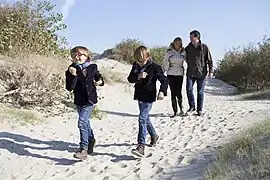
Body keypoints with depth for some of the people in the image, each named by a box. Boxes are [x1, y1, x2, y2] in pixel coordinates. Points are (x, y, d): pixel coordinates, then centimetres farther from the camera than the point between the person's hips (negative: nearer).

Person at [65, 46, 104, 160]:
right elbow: (69, 88, -12)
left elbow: (99, 78, 15)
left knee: (82, 122, -15)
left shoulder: (93, 68, -1)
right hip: (79, 101, 3)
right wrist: (74, 76, -25)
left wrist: (99, 82, -7)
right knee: (86, 122, 20)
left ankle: (83, 149, -10)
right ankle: (90, 139, 46)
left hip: (90, 100, -3)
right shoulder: (71, 70, -3)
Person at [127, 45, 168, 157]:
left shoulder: (154, 67, -14)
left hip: (149, 97, -7)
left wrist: (162, 91, -25)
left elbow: (164, 80, -9)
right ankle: (154, 135, 43)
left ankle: (141, 146, -17)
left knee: (142, 118, -16)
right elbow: (130, 79, 0)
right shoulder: (135, 65, 2)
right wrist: (138, 76, -20)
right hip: (139, 96, 7)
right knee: (145, 118, 20)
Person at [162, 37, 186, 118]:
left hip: (180, 74, 0)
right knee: (173, 93, 1)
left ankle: (181, 108, 19)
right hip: (171, 74, 0)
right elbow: (165, 63, 6)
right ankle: (175, 112, 9)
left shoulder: (183, 52, 3)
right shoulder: (169, 52, 2)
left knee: (178, 92, -7)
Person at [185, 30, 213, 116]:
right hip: (190, 73, 2)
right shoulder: (188, 48, 6)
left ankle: (199, 109, 15)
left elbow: (210, 60, 2)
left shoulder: (204, 47, -1)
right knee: (189, 90, -7)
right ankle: (192, 106, 12)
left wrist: (210, 71, -4)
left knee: (200, 92, 4)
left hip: (201, 73, -2)